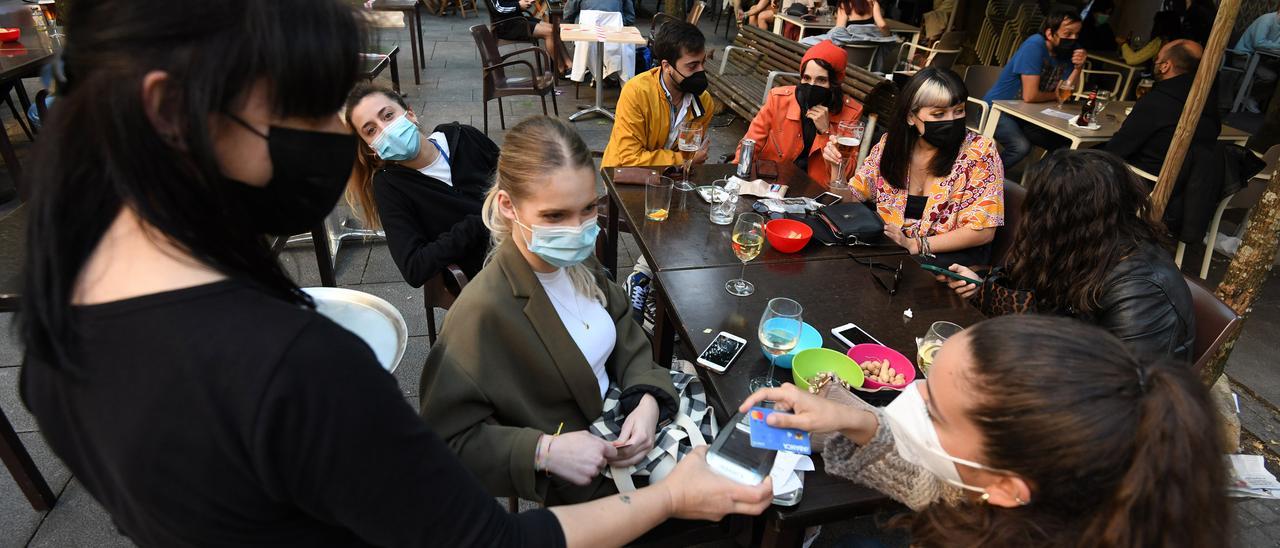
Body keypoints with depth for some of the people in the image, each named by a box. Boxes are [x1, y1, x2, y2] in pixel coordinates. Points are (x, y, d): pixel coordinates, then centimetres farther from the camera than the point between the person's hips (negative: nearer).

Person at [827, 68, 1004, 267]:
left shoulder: (979, 152, -10)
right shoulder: (891, 144, -1)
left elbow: (983, 230, -11)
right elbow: (852, 197, 6)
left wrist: (915, 244, -20)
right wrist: (838, 166, -14)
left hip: (949, 254, -2)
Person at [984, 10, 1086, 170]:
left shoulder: (1069, 51, 0)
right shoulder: (1035, 45, -22)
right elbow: (1030, 95, -29)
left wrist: (1077, 68, -17)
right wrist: (1055, 95, -8)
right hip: (998, 109, -8)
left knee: (1067, 145, 0)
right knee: (1021, 147, -32)